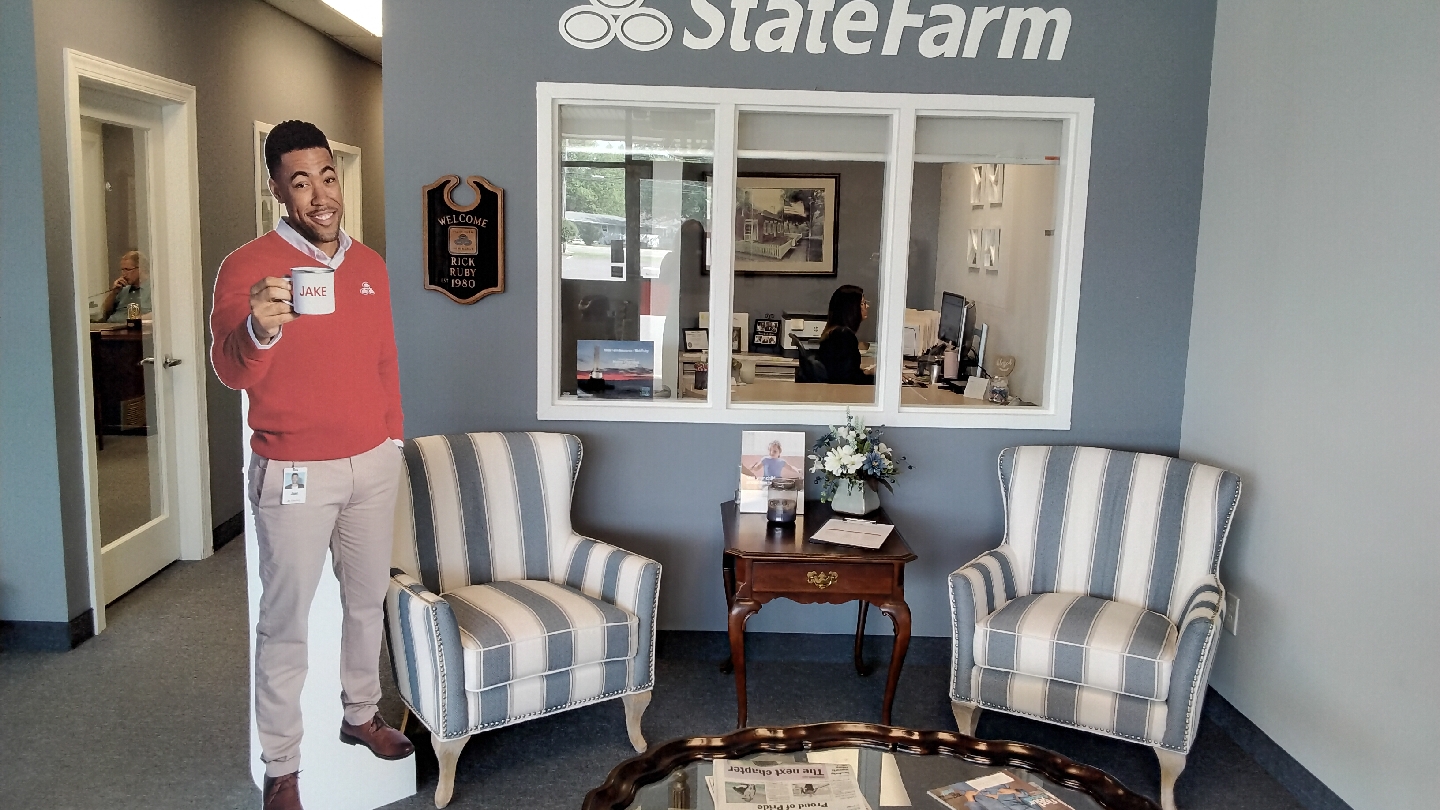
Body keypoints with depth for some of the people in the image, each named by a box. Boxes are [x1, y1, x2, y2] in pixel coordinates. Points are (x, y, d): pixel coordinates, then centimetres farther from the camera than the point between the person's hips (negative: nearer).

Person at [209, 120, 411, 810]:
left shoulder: (369, 264, 7)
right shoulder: (247, 266, -10)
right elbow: (230, 371, -18)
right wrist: (258, 330, -39)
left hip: (373, 463, 5)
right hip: (294, 472, -5)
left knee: (367, 599, 17)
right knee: (285, 618, 3)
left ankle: (361, 715, 37)